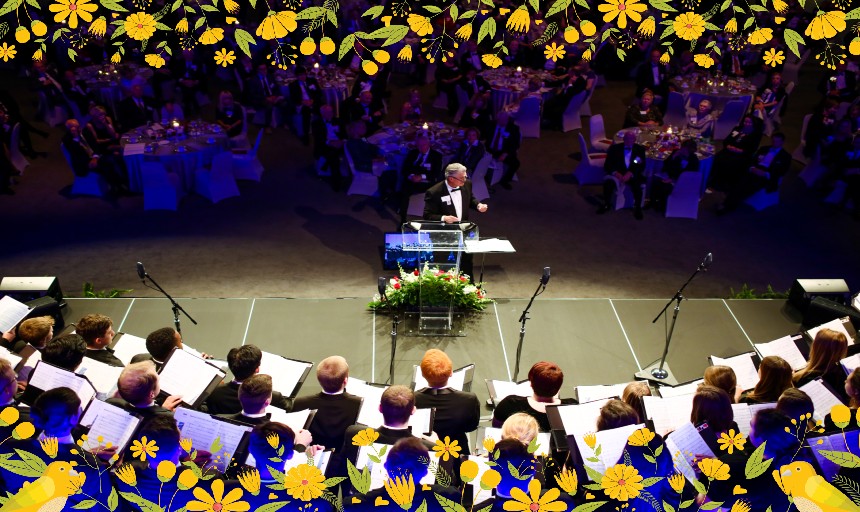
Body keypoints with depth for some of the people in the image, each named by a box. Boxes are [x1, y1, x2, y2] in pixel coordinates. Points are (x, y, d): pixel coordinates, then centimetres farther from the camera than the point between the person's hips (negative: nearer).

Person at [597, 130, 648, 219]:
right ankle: (606, 204, -8)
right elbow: (607, 165, -1)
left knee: (637, 184, -33)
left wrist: (630, 173, -21)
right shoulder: (615, 148, 4)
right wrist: (615, 173, -21)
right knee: (608, 182, -31)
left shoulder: (640, 149, 6)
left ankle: (637, 208, -13)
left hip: (633, 175, 0)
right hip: (617, 174, 0)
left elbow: (641, 167, -3)